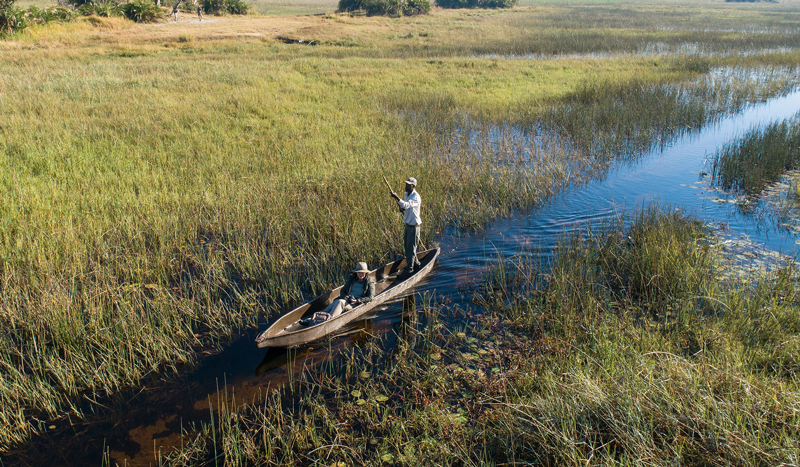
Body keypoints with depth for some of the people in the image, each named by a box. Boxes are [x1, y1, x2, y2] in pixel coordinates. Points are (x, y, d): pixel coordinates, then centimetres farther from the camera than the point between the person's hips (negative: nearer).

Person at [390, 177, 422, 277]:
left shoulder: (416, 197, -20)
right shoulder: (407, 194, 7)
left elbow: (407, 205, -37)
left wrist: (397, 197, -45)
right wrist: (402, 209, -2)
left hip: (414, 226, -9)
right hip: (407, 224, 9)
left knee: (411, 248, -1)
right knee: (407, 246, 19)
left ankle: (409, 269, 9)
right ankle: (416, 264, 36)